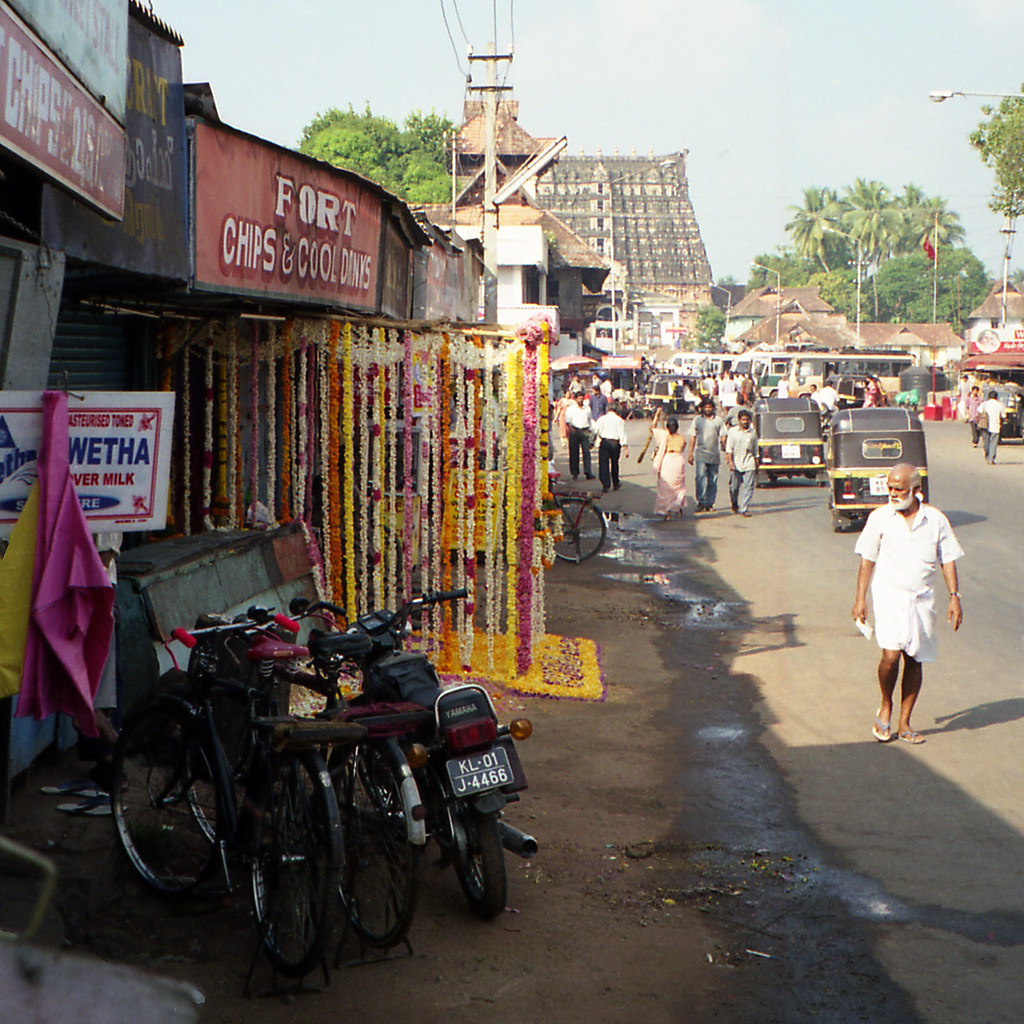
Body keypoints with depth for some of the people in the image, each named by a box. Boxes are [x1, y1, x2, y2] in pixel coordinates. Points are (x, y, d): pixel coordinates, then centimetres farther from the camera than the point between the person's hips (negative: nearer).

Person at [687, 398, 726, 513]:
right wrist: (690, 454, 4)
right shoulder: (697, 420, 8)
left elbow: (722, 437, 9)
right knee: (701, 478, -15)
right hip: (700, 454, -1)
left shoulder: (718, 420, 8)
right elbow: (693, 437, 9)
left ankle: (710, 503, 12)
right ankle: (701, 502, -17)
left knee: (712, 481, 5)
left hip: (714, 455, 1)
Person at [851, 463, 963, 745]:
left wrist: (954, 596, -1)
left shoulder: (936, 520, 3)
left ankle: (904, 723, 15)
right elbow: (867, 560, 4)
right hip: (889, 595, -2)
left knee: (915, 660, 4)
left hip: (921, 598, 2)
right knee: (891, 655, -17)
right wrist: (860, 598, 0)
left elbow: (948, 560, 8)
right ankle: (885, 707, 9)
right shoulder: (879, 518, 1)